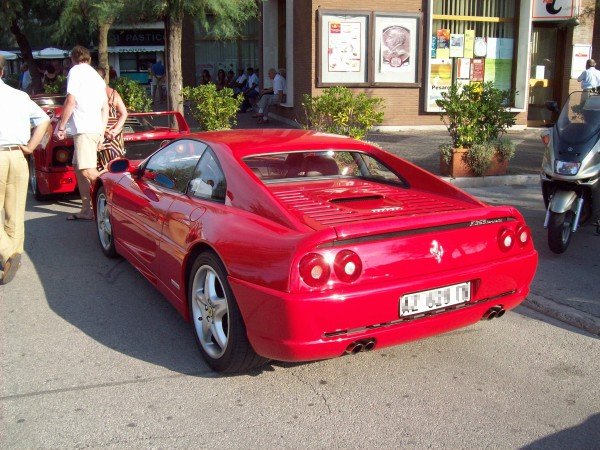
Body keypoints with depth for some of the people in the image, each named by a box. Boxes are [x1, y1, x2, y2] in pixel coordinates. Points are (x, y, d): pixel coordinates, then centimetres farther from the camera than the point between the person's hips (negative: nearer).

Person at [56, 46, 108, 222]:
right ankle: (87, 210, 12)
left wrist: (61, 126, -3)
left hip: (84, 128, -9)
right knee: (79, 169, 12)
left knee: (88, 171, -16)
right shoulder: (97, 76, 24)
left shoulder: (76, 71, -1)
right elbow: (105, 108, 23)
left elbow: (70, 102, -9)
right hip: (96, 128, 9)